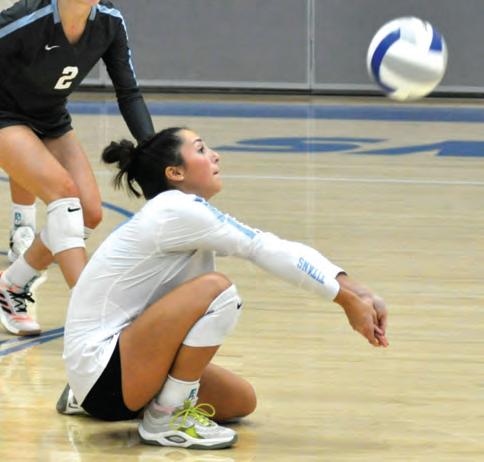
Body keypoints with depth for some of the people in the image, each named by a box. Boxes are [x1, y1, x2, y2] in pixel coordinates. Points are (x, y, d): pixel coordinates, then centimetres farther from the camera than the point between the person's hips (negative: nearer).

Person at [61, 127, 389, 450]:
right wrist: (348, 299, -15)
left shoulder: (190, 217, 11)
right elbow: (265, 250, -18)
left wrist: (353, 291, -5)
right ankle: (167, 418, -14)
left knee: (242, 401, 17)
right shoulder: (175, 211, -17)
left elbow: (275, 249, 5)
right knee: (215, 289, -23)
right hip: (99, 370, -10)